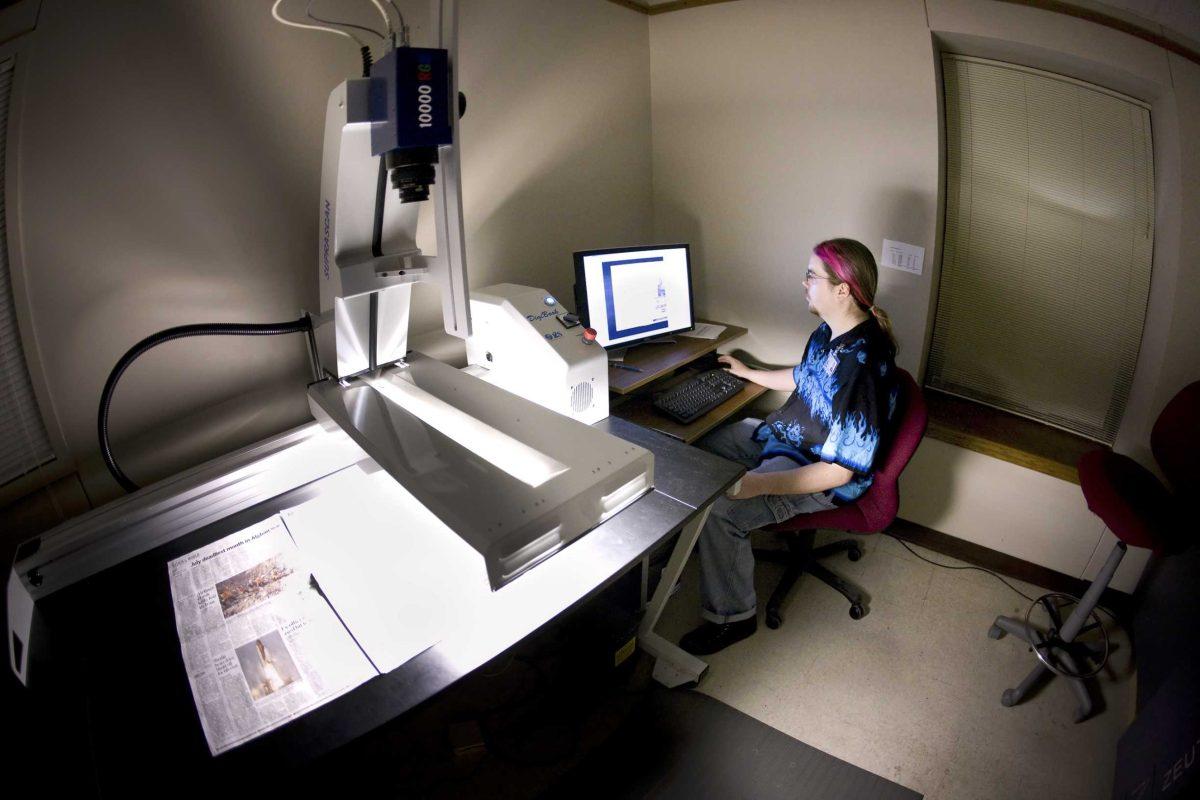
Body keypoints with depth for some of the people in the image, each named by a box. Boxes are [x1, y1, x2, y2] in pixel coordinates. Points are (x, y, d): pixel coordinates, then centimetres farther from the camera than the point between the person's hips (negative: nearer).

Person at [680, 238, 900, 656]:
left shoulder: (862, 368, -32)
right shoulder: (830, 330, -3)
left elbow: (839, 471, -30)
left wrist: (755, 485, -33)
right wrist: (748, 373, 29)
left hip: (820, 475, -10)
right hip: (783, 432, 10)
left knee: (718, 509, -27)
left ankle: (733, 617, -2)